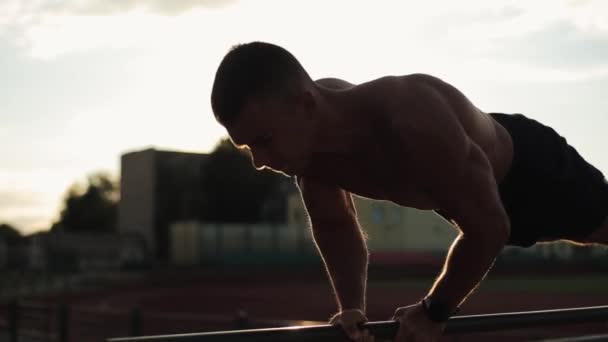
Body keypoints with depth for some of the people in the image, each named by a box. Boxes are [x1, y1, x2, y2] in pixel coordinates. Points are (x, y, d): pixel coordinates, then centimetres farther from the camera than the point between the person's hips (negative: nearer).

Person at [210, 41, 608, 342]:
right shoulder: (310, 138, -28)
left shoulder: (410, 118, -51)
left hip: (531, 166, -6)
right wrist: (352, 308, -21)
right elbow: (335, 226, -9)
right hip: (477, 184, 6)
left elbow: (488, 228, -40)